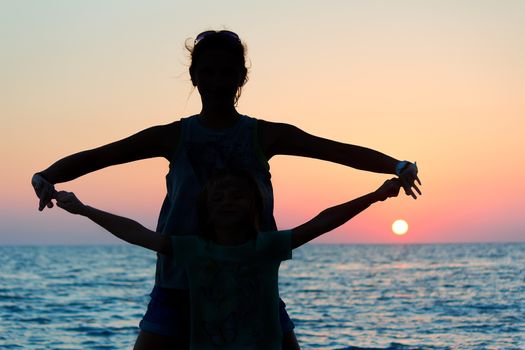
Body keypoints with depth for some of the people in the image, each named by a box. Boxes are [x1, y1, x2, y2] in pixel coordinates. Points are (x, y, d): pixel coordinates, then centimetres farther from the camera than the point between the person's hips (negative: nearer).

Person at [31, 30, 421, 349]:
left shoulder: (265, 136, 3)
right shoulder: (174, 137, 3)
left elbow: (340, 151, -6)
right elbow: (92, 157, -1)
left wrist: (397, 167, -21)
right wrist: (47, 176, -20)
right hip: (181, 281, 0)